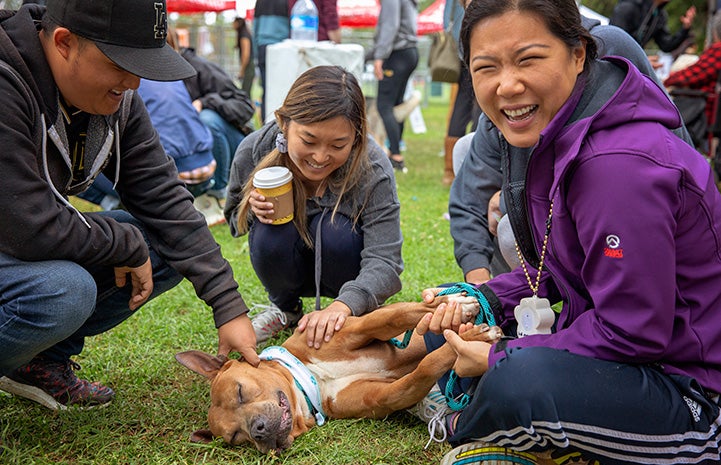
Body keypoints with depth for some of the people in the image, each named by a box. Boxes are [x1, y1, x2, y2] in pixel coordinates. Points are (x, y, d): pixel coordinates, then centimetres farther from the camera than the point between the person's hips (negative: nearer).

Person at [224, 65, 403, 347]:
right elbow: (235, 219, -1)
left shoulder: (373, 169, -28)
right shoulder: (253, 152, -21)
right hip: (291, 270, 2)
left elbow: (384, 262, -32)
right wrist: (253, 209, -27)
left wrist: (344, 304, -52)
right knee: (269, 237, -30)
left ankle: (359, 316, -3)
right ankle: (285, 308, 4)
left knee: (334, 228, -33)